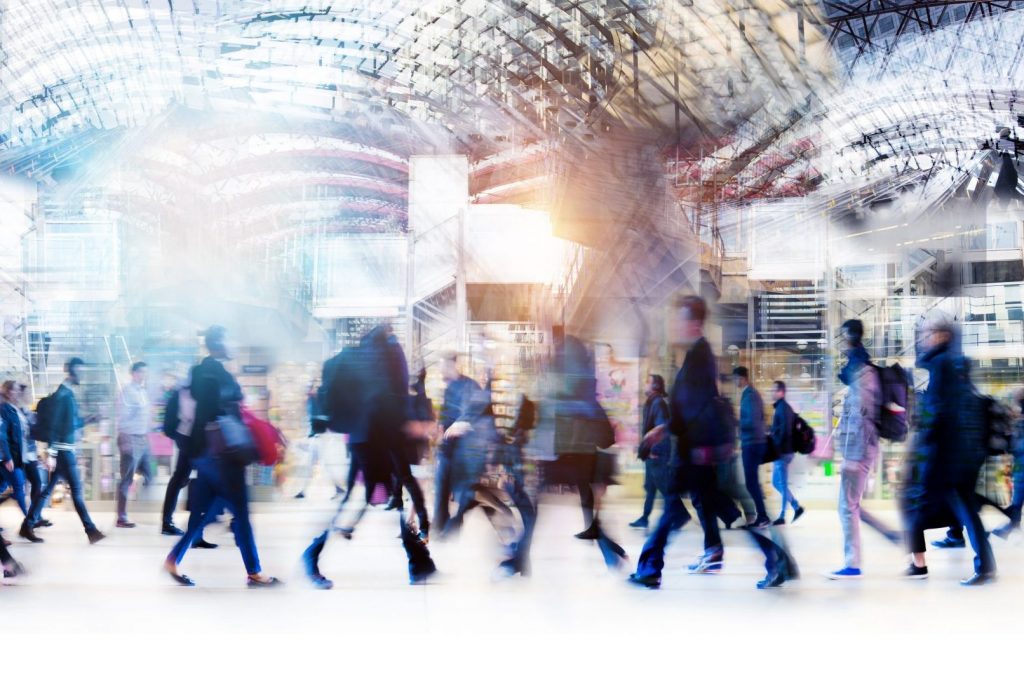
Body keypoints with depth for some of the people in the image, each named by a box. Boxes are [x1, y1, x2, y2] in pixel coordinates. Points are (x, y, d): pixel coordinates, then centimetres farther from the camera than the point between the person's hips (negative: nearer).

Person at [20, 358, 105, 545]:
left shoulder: (69, 393, 13)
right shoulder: (62, 394, -16)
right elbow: (53, 424, -19)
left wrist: (85, 420, 12)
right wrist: (50, 453, -22)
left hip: (67, 449, 9)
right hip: (62, 450, -9)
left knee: (48, 489, 11)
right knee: (77, 490, -4)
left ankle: (27, 527, 15)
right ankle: (91, 531, 0)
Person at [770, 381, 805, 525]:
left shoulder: (783, 408, -14)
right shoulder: (781, 407, 15)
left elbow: (785, 430, -22)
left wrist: (777, 448, -19)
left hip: (783, 451, -10)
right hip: (781, 451, 10)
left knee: (782, 484, -3)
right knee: (777, 482, 15)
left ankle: (782, 516, 3)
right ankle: (796, 507, 19)